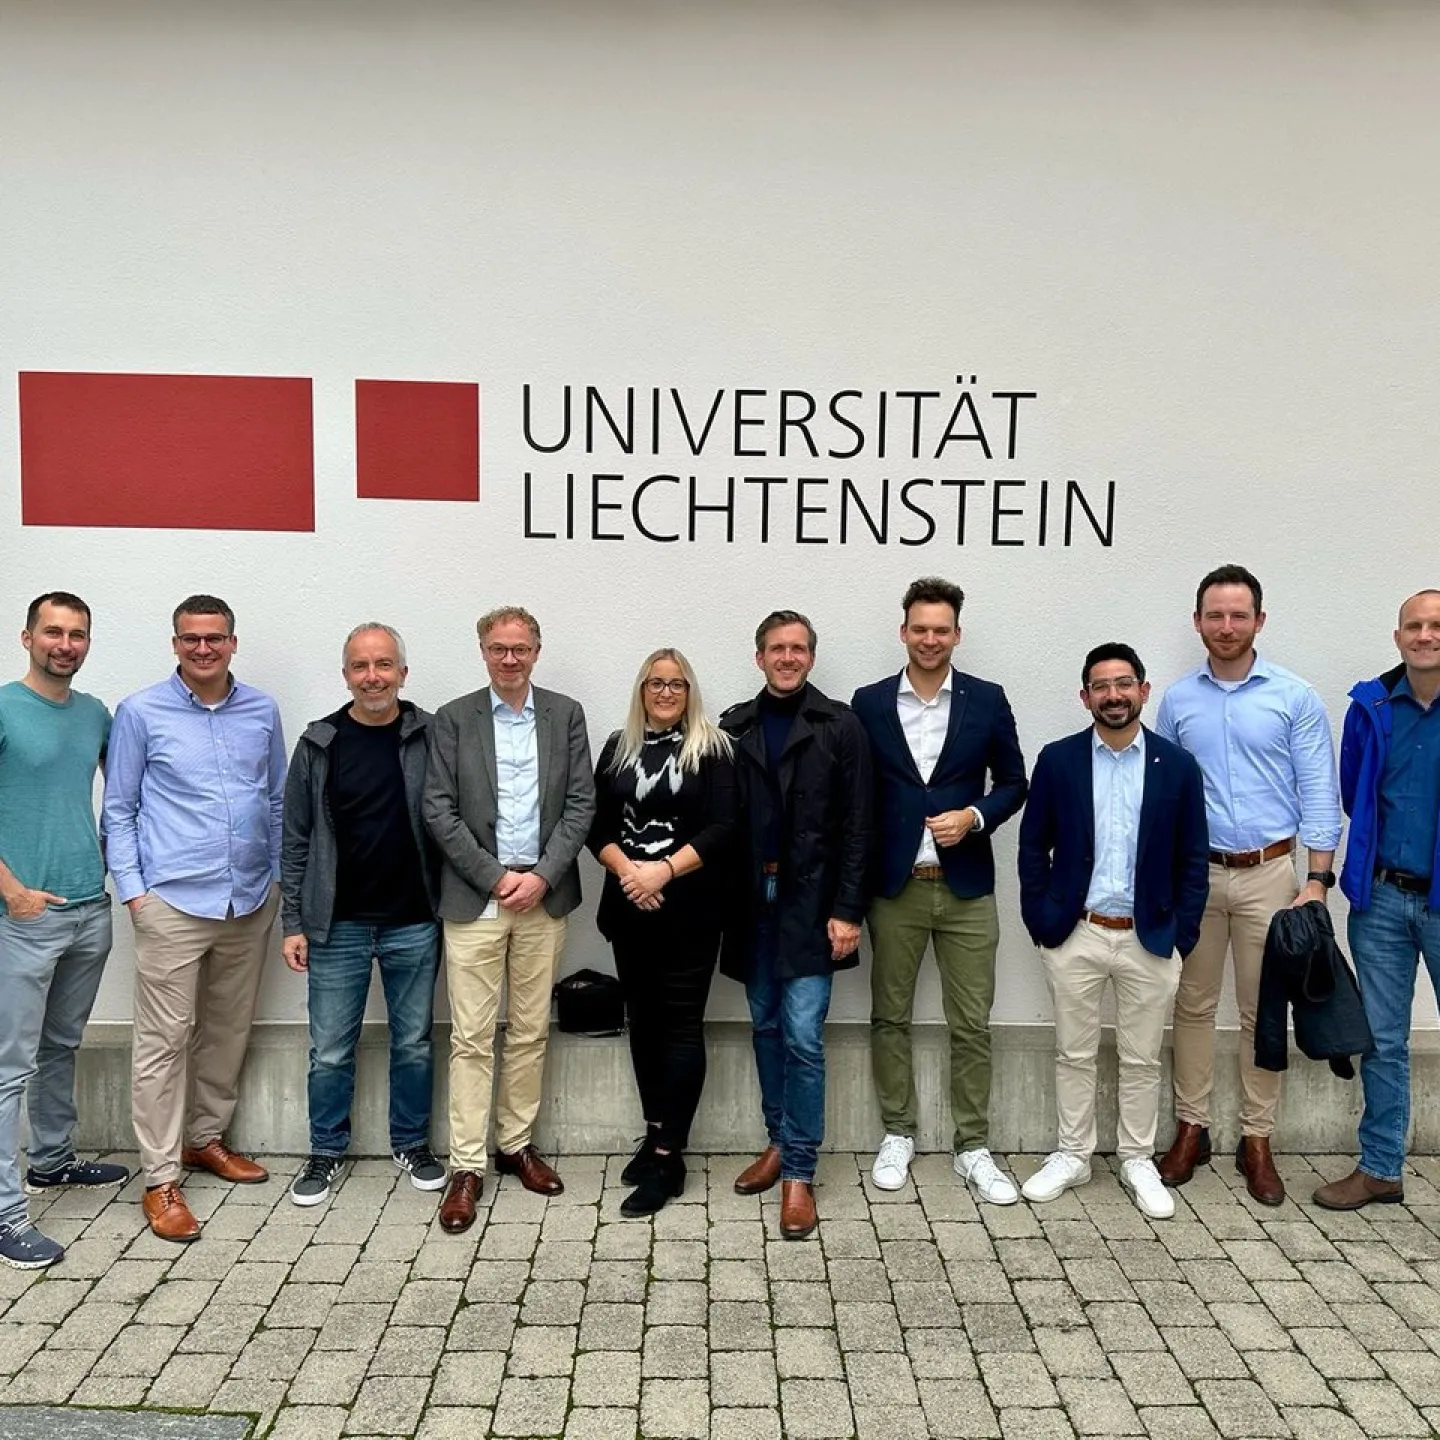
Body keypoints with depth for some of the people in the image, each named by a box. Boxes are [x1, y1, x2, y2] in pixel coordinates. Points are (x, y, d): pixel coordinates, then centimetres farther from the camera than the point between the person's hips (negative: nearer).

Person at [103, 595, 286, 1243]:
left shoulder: (262, 710, 6)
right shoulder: (141, 712, -3)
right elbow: (119, 810, 1)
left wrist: (277, 875, 10)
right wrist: (132, 890, -5)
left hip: (250, 900, 4)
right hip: (173, 901, -4)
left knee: (228, 1030, 15)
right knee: (165, 1040, 0)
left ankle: (205, 1137, 33)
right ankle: (162, 1178, 9)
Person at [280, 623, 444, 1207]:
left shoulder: (431, 738, -2)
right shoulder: (319, 744, -1)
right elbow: (296, 840, 3)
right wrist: (293, 923, 0)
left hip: (413, 924, 0)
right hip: (338, 925, 0)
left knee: (414, 1043, 13)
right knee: (330, 1051, 9)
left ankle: (411, 1144, 31)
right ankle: (326, 1152, 28)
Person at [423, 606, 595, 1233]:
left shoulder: (565, 714, 6)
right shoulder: (454, 718, 1)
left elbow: (581, 803, 2)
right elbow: (439, 810, -3)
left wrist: (542, 876, -9)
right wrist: (496, 878, -10)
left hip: (543, 896, 2)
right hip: (474, 898, -2)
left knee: (530, 1032, 11)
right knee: (471, 1038, 0)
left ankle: (516, 1144, 26)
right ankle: (467, 1165, 9)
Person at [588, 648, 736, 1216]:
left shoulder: (712, 749, -2)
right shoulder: (618, 747, 9)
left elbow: (721, 827, -9)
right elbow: (598, 824, 5)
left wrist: (665, 870, -19)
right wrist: (625, 869, -13)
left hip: (689, 907, -4)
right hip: (629, 906, 4)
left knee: (681, 1023, -3)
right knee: (643, 1018, 12)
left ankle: (669, 1157, 2)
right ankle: (655, 1133, 26)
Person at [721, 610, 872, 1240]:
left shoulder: (840, 726, -3)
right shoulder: (734, 727, 7)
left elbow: (855, 827, -5)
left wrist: (847, 910, -10)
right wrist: (723, 902, 2)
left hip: (810, 903, -4)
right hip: (752, 903, 4)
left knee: (802, 1035, -4)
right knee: (766, 1027, 14)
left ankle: (799, 1173, 6)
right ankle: (779, 1143, 30)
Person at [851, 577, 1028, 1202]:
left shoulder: (987, 700, 1)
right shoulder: (869, 703, 1)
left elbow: (1013, 782, 7)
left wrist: (973, 817, -13)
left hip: (966, 887, 0)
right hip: (894, 887, 1)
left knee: (971, 1024, 5)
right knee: (889, 1017, 11)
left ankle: (972, 1148, 19)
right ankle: (898, 1134, 27)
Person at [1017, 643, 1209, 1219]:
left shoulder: (1177, 766, -1)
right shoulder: (1058, 760, -2)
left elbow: (1193, 860, 3)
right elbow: (1033, 848, 2)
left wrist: (1182, 935, -2)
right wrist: (1041, 924, -2)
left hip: (1149, 939, 0)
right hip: (1073, 935, 0)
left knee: (1142, 1059, 12)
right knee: (1074, 1054, 11)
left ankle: (1137, 1160, 28)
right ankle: (1072, 1155, 27)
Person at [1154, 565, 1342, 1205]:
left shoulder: (1295, 698, -2)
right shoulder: (1177, 700, 4)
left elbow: (1318, 793, -2)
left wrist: (1318, 878, -9)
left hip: (1269, 872, -2)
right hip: (1195, 871, 2)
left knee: (1262, 1011, 6)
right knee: (1194, 1005, 8)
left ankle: (1257, 1140, 18)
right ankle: (1191, 1129, 20)